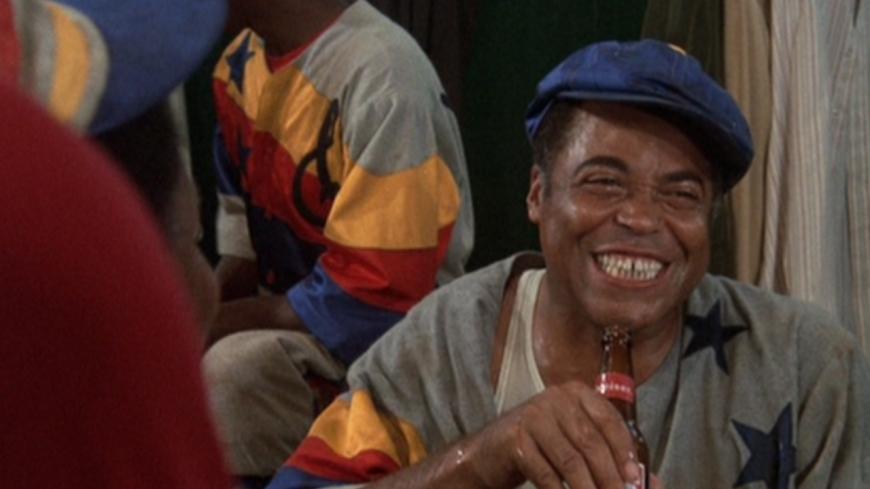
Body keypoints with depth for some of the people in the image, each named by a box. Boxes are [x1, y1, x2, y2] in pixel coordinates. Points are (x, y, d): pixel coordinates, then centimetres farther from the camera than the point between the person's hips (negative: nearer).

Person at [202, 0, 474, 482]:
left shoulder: (382, 77, -26)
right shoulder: (241, 61, 1)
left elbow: (376, 294, -25)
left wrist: (207, 324, -18)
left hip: (382, 329, -8)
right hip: (282, 311, 8)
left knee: (234, 372, -32)